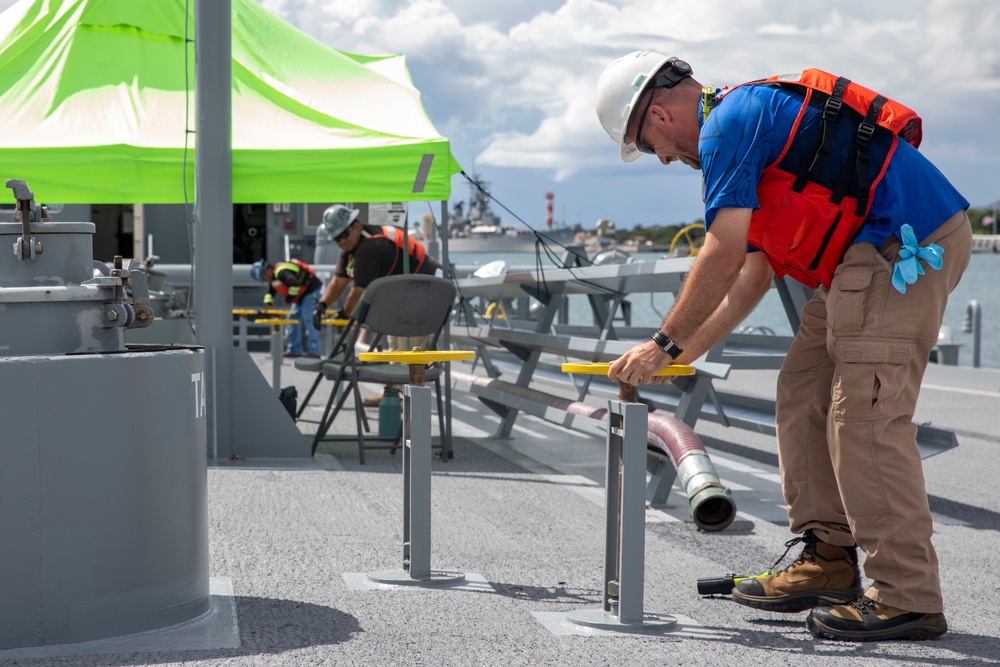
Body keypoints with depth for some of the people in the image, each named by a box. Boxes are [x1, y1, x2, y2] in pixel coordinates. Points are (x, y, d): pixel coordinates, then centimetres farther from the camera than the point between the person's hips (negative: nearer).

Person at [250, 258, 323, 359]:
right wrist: (268, 303, 0)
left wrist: (289, 299, -27)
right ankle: (294, 350, 15)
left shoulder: (281, 272, -27)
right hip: (301, 295, 11)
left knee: (308, 319, -17)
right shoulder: (273, 277, 9)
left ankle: (313, 351, -19)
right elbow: (270, 292, 19)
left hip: (311, 290, -11)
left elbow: (295, 284, -41)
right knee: (294, 317, 11)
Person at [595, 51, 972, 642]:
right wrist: (683, 354, 21)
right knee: (804, 397, 13)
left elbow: (722, 258, -13)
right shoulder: (754, 120, 23)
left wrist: (665, 344, -3)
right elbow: (753, 276, 23)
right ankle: (827, 561, 16)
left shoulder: (729, 122, -9)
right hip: (871, 259, 11)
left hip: (904, 248, -11)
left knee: (866, 416, -12)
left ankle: (907, 598, -9)